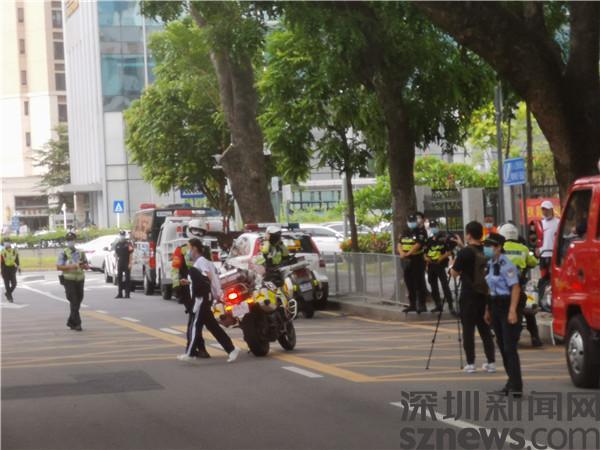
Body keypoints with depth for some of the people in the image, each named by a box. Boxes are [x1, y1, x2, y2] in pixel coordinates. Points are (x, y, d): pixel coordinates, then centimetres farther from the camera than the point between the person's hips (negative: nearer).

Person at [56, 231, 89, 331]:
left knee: (78, 301, 9)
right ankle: (77, 323, -11)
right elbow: (58, 267, -6)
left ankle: (71, 322, 23)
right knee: (73, 302, -10)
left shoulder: (80, 253, 12)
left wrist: (84, 266, -10)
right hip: (69, 280, -5)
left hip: (80, 279, 5)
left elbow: (87, 266, 15)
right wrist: (70, 266, -20)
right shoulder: (63, 253, -1)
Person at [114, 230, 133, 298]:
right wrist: (116, 263, 10)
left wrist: (130, 263, -13)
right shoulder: (117, 245, 13)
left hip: (127, 264, -5)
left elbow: (131, 254, -7)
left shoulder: (128, 244, -4)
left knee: (127, 278, -3)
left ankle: (127, 293, 0)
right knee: (119, 278, 5)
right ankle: (120, 293, 10)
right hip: (120, 264, 5)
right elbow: (116, 254, 17)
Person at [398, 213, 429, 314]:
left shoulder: (421, 232, -8)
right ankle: (412, 304, 19)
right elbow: (399, 244, 9)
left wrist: (407, 254, -23)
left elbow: (417, 245, -19)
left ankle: (422, 305, 0)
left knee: (419, 284, -4)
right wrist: (401, 253, -12)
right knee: (409, 284, 11)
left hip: (417, 261, -7)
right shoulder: (405, 233, 15)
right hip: (406, 261, 7)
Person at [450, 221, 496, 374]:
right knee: (485, 328, 11)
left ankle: (470, 364, -1)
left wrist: (453, 264, 13)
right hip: (485, 294, 6)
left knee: (468, 329, 0)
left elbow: (454, 273, -9)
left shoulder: (465, 252, -13)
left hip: (469, 296, -6)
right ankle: (491, 362, 9)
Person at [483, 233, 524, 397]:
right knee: (502, 345, 13)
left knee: (510, 347, -12)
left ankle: (516, 387, -13)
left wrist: (512, 311, -25)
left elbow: (515, 288, -20)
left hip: (508, 306, -9)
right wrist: (488, 310, 19)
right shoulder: (491, 264, 12)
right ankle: (512, 380, 23)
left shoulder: (506, 264, -16)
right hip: (496, 306, 9)